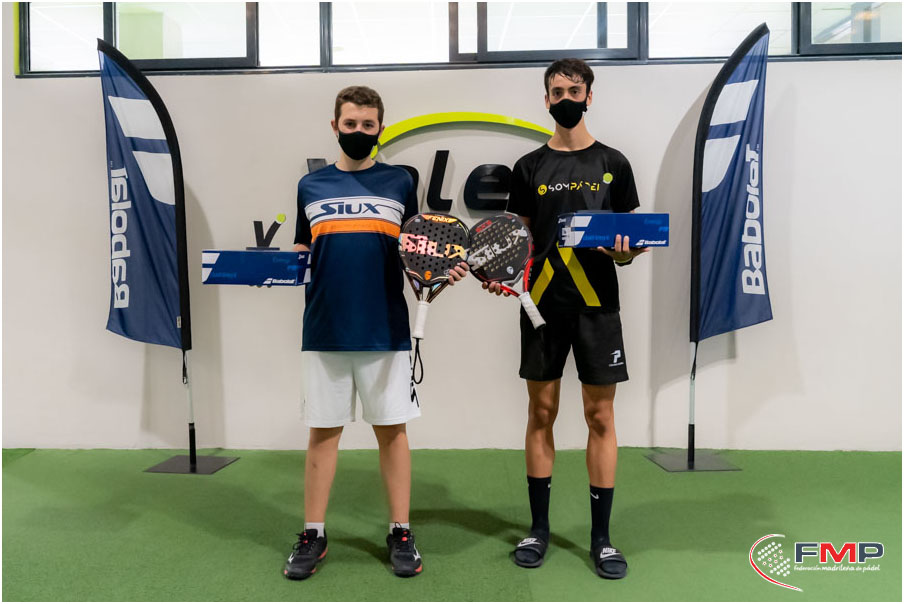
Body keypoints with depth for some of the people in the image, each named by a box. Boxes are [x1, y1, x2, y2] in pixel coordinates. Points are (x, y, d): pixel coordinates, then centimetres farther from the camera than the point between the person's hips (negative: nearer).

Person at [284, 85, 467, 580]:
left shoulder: (399, 183, 8)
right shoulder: (310, 186, 11)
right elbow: (299, 256, 15)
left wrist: (444, 273, -9)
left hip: (386, 331, -1)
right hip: (324, 332, 1)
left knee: (392, 429, 6)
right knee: (323, 431, 8)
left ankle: (400, 533, 19)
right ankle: (312, 535, 22)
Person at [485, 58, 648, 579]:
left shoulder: (613, 164, 8)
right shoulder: (530, 166, 10)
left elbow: (628, 250, 8)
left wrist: (625, 250, -15)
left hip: (597, 303, -1)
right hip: (543, 301, 1)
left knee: (601, 416, 3)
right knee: (541, 412, 7)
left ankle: (602, 536, 16)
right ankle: (539, 527, 21)